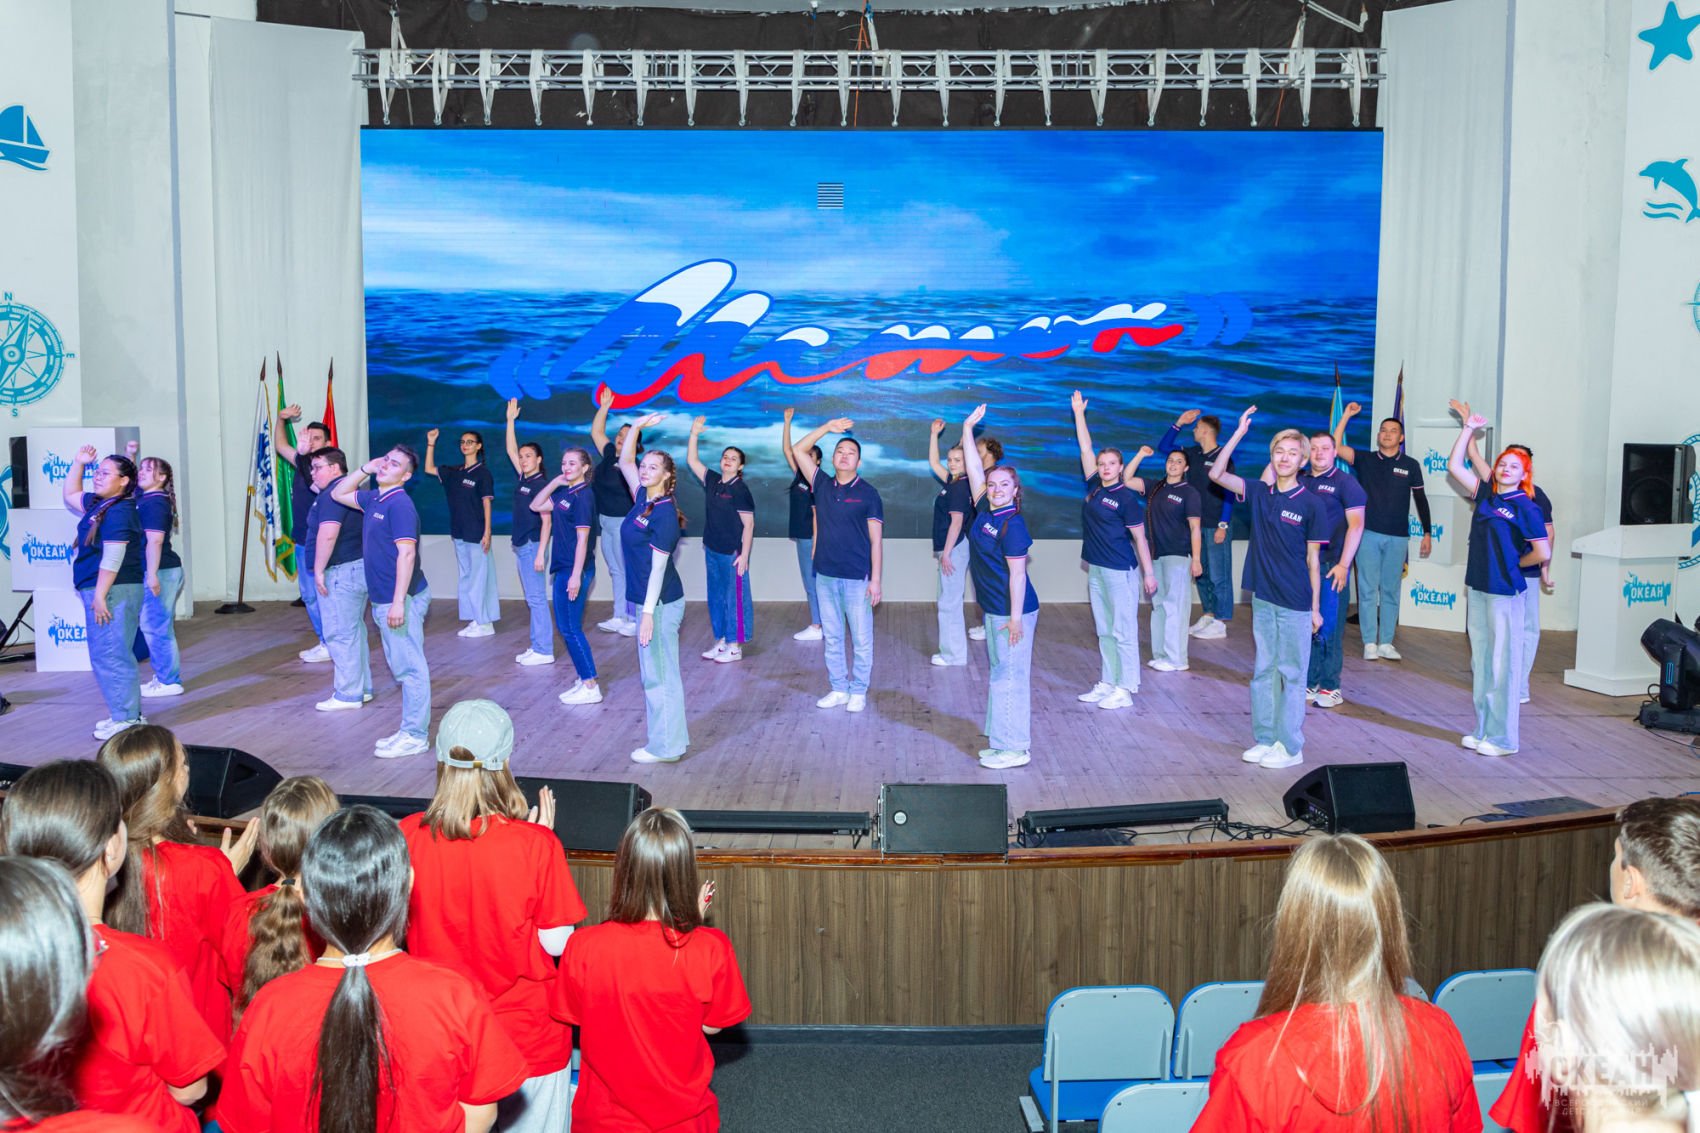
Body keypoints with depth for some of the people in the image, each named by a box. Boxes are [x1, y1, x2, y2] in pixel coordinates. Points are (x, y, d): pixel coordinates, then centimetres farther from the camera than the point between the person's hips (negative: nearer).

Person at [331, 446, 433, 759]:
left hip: (401, 600, -10)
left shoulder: (399, 504, -16)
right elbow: (338, 494, 27)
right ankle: (409, 731, 23)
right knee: (403, 667, 15)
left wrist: (398, 602, -25)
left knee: (410, 668, -3)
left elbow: (406, 554, -22)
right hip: (382, 600, 10)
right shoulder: (373, 498, 12)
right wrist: (365, 469, 11)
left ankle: (415, 737, 3)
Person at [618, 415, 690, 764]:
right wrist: (637, 427, 5)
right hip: (650, 600, 9)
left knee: (658, 673, -1)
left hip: (660, 603, -9)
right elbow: (625, 462, 17)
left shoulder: (664, 514, -17)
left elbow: (658, 567, -19)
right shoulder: (643, 500, 7)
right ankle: (669, 738, 25)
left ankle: (665, 747, 7)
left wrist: (648, 613, -21)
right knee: (657, 671, 15)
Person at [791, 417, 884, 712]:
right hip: (825, 576, 4)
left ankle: (859, 692, 14)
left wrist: (875, 580, -11)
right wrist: (827, 428, -2)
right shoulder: (822, 485, 6)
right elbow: (798, 450, 6)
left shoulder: (868, 493, -4)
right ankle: (839, 689, 22)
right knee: (831, 637, 11)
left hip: (856, 578, -4)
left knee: (861, 639, 3)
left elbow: (876, 540, -5)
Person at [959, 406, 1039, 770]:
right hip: (993, 609, 9)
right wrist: (967, 428, 7)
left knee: (1011, 676, -5)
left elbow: (1017, 573, -17)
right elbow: (973, 468, 11)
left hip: (1013, 610, -9)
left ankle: (1015, 749, 2)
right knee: (999, 673, 15)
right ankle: (1002, 741, 24)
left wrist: (1015, 617, -19)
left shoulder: (1012, 524, -15)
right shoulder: (984, 511, 6)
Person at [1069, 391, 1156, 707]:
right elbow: (1086, 449, 10)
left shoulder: (1127, 498, -9)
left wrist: (1148, 572, -8)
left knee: (1123, 631, -2)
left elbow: (1139, 537, -7)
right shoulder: (1094, 487, 7)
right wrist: (1078, 414, 10)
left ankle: (1125, 689, 2)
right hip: (1095, 570, 7)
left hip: (1120, 571, -7)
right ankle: (1107, 683, 21)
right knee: (1104, 631, 13)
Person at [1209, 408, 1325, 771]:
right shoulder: (1259, 493, 4)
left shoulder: (1309, 503, -7)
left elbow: (1313, 559, -4)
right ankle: (1265, 739, 22)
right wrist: (1239, 433, -9)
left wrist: (1316, 607, -4)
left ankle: (1290, 747, 10)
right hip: (1263, 598, 5)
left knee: (1291, 674, 3)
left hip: (1295, 604, -4)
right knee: (1263, 671, 12)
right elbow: (1217, 474, -2)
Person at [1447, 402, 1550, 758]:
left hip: (1504, 593, -7)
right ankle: (1483, 731, 22)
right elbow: (1455, 466, 11)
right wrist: (1468, 427, 11)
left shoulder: (1526, 507, -9)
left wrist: (1514, 563, 1)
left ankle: (1503, 738, 5)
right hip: (1477, 588, 7)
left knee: (1503, 664, -2)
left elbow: (1543, 553, -12)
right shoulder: (1485, 492, 8)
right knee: (1480, 661, 13)